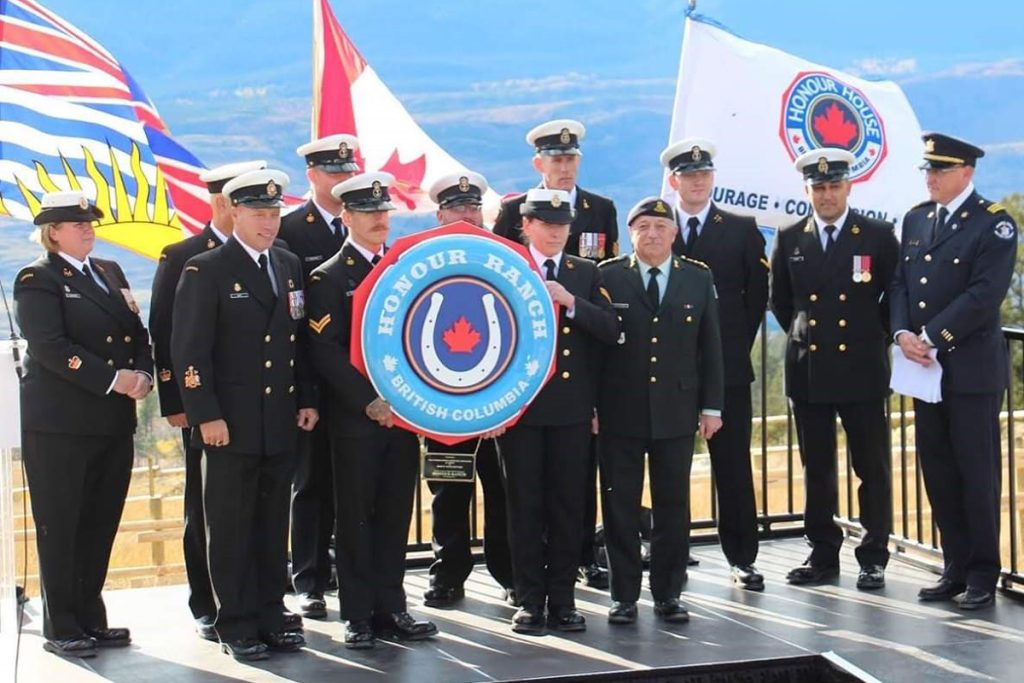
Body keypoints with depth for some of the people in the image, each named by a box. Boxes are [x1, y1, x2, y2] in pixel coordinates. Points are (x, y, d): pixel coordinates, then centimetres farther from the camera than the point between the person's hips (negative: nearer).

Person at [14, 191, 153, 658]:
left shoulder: (109, 272, 17)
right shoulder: (37, 280, -5)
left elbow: (137, 333, 15)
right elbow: (50, 347, -16)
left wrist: (143, 374, -5)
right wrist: (114, 380, -18)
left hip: (114, 423, 6)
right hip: (61, 424, -6)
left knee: (101, 526, 10)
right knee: (59, 528, 2)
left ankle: (90, 618, 20)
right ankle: (61, 628, 10)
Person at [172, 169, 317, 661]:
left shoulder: (290, 266, 13)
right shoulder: (205, 271, -5)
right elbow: (188, 350, -9)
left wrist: (307, 400, 9)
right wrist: (206, 416, -14)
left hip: (281, 425, 5)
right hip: (229, 426, -5)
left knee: (273, 527, 11)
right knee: (231, 528, 2)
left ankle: (270, 616, 20)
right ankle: (237, 627, 10)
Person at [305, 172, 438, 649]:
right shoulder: (329, 278, -2)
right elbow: (326, 354, -9)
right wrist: (369, 401, -17)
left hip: (404, 413, 4)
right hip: (355, 418, -4)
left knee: (395, 516, 9)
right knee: (355, 518, 2)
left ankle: (391, 609, 17)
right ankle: (358, 617, 9)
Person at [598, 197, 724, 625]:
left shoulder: (699, 279, 8)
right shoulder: (608, 278, 1)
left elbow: (710, 346, 9)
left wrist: (711, 406, 4)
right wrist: (588, 406, -3)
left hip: (676, 412, 2)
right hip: (619, 412, -1)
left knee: (673, 505, 6)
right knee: (620, 506, 3)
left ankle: (668, 594, 17)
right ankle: (624, 595, 13)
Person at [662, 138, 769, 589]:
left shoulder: (742, 229, 6)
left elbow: (756, 293, 7)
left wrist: (738, 344, 0)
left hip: (727, 365, 0)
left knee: (733, 463, 2)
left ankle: (742, 558, 9)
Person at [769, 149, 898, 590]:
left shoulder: (878, 236, -1)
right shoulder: (790, 239, 7)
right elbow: (780, 300, 18)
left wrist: (878, 336, 7)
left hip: (862, 370, -2)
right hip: (807, 370, 2)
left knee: (872, 467, 2)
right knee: (816, 468, 7)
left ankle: (873, 558, 11)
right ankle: (823, 555, 16)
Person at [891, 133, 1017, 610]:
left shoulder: (993, 223, -7)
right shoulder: (916, 219, 13)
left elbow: (985, 294, -16)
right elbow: (900, 283, 11)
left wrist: (932, 336, -18)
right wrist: (902, 333, -6)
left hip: (972, 368, -6)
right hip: (925, 367, 6)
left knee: (977, 472, 0)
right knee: (938, 473, 9)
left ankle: (982, 576, 8)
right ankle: (955, 568, 18)